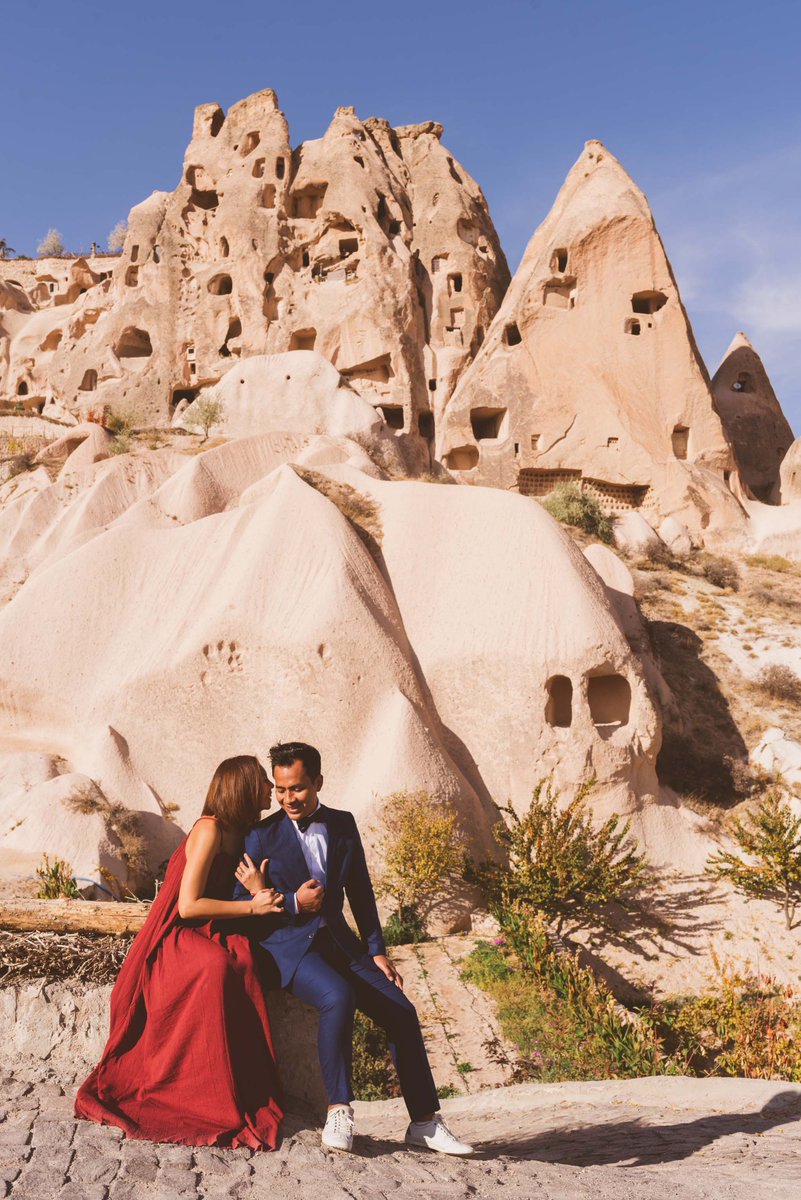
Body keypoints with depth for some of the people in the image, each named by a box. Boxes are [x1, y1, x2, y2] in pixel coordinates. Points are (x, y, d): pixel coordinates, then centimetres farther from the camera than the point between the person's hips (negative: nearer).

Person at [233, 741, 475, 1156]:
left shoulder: (343, 825, 7)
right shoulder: (261, 837, -5)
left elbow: (360, 891, 13)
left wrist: (377, 950, 7)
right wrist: (293, 904, -17)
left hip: (338, 941, 5)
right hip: (288, 944, -4)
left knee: (400, 1010, -10)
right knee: (339, 996, -34)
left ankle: (424, 1122, 3)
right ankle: (338, 1111, -21)